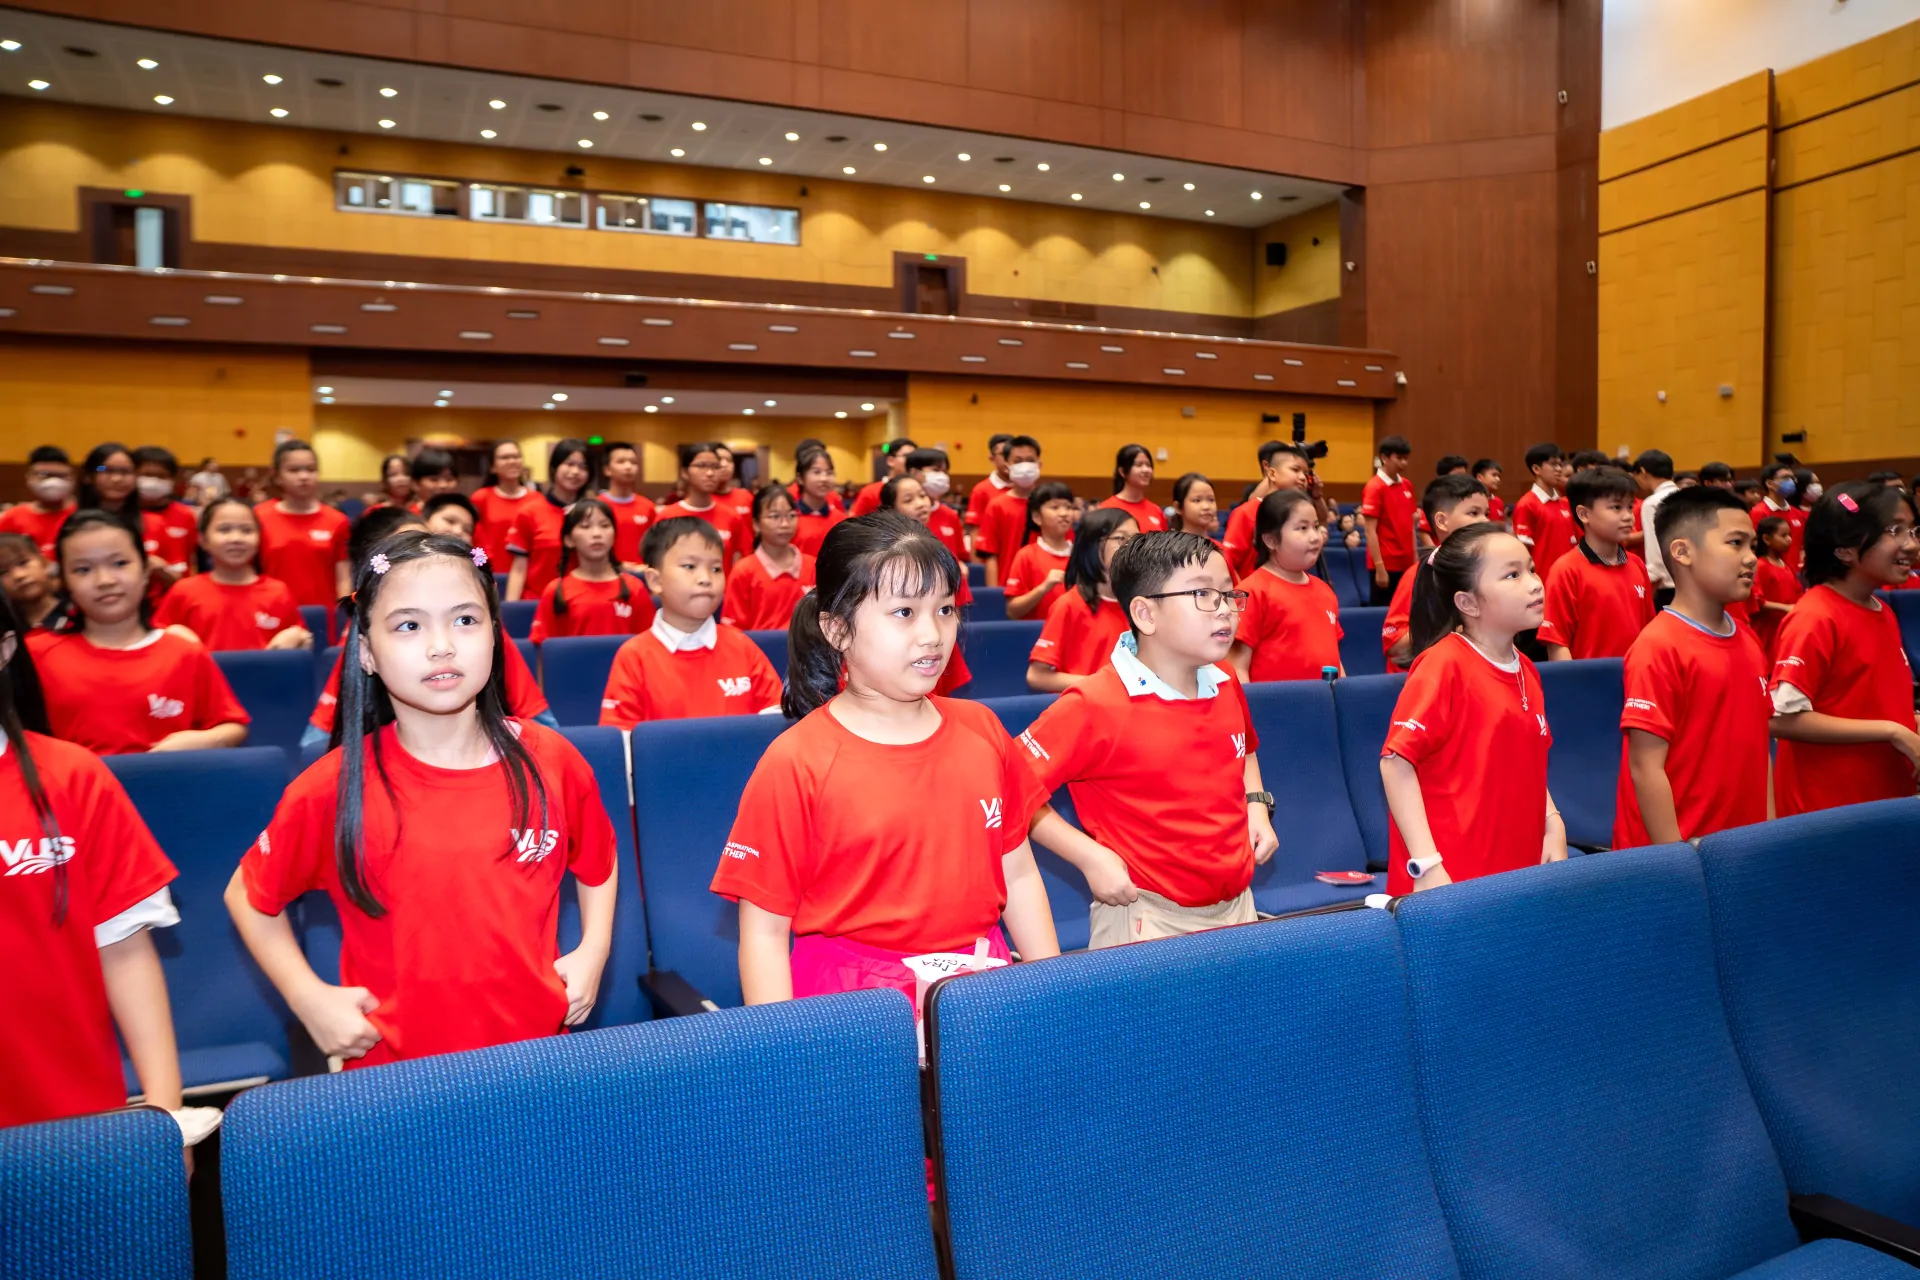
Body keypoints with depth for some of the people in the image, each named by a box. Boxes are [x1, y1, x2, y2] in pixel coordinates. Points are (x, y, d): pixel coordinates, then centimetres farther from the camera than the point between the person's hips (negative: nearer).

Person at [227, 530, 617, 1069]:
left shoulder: (552, 761, -9)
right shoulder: (334, 791, -13)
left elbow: (598, 866, 9)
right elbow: (249, 896, 3)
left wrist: (592, 952, -3)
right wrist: (309, 998, -6)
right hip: (394, 1073, -1)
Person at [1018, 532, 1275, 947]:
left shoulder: (1227, 687, 2)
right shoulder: (1095, 705, -20)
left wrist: (1257, 804, 7)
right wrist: (1090, 857, -20)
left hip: (1238, 905, 7)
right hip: (1145, 918, -6)